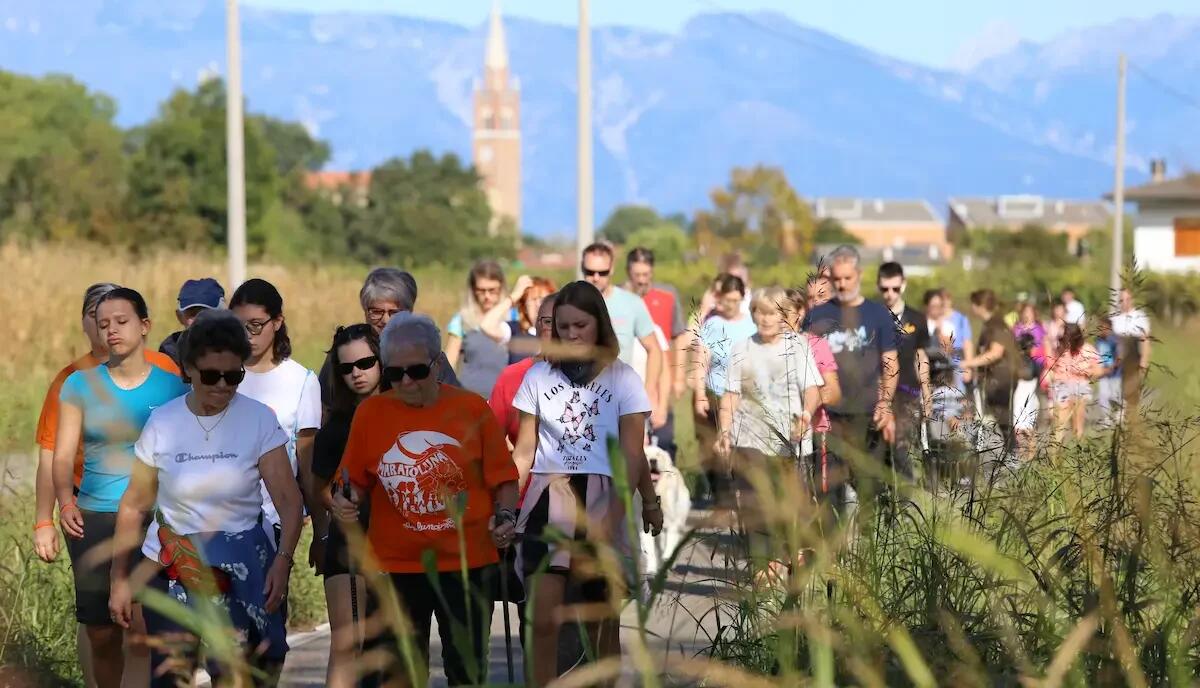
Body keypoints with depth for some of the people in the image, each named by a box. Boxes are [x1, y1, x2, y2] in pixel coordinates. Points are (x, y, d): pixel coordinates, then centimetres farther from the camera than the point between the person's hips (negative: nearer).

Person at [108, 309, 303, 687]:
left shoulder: (259, 420, -6)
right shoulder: (162, 422, -2)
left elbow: (288, 498, -13)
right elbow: (134, 506, 5)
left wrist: (283, 559, -28)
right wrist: (119, 578, 5)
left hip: (241, 570, -1)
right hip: (171, 568, 1)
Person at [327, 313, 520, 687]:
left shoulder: (472, 408, -1)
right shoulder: (370, 411, 2)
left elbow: (502, 477, 5)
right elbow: (356, 481, 10)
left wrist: (505, 516, -12)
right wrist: (344, 502, -10)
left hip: (466, 561, 0)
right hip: (394, 565, 1)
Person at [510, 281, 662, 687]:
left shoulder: (622, 379, 2)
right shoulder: (539, 376, 7)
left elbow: (632, 457, -3)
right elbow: (524, 450, 8)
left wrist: (611, 521, -14)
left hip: (601, 502, -1)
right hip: (549, 501, 1)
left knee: (602, 624, 5)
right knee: (543, 621, -12)